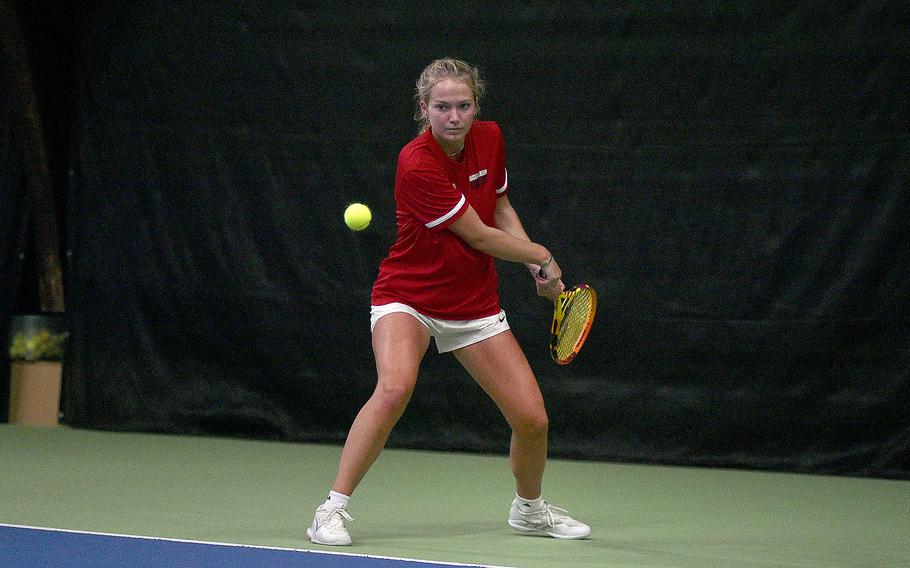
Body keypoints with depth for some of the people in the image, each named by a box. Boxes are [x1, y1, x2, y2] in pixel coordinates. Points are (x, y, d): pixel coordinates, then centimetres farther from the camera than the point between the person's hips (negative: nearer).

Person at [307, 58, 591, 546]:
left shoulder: (489, 138, -4)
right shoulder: (417, 165, -24)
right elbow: (479, 236, -18)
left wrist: (537, 272, 4)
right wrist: (543, 256, -4)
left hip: (475, 305, 6)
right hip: (408, 299, -6)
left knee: (532, 419, 0)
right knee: (394, 387, -34)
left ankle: (529, 508, 31)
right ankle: (332, 510, -24)